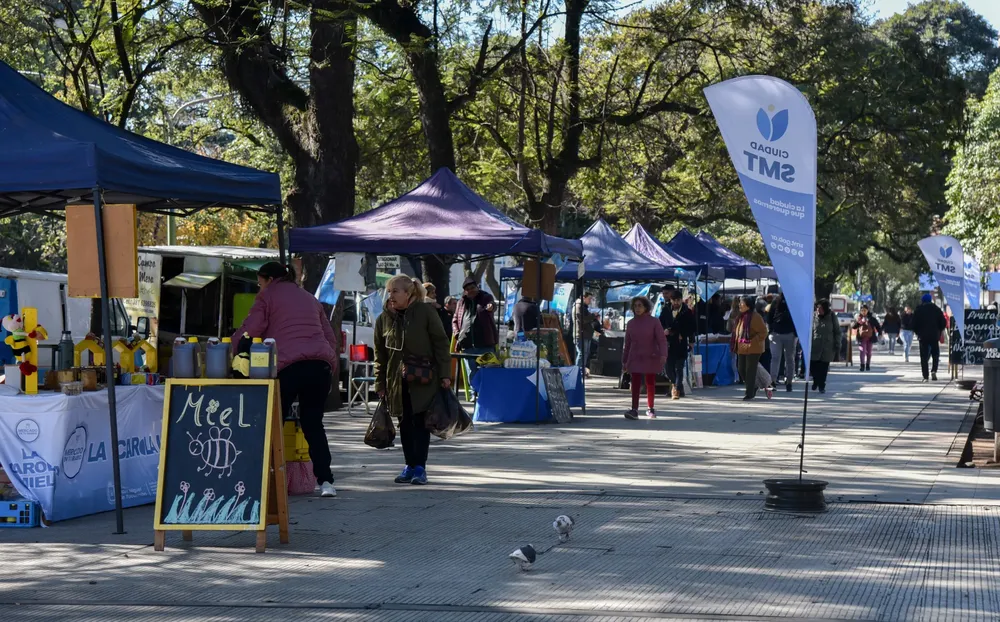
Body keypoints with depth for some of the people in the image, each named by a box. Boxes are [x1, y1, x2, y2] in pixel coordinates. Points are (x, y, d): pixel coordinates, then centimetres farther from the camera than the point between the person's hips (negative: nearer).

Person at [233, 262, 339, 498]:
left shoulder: (268, 296, 10)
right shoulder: (309, 298, 29)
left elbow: (248, 332, 1)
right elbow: (331, 337, 27)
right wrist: (332, 368, 27)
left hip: (288, 366, -5)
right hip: (321, 365, 5)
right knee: (313, 424, 11)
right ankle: (325, 480, 1)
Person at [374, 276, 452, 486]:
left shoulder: (426, 313, -6)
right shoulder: (384, 319, 4)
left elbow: (441, 344, -4)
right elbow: (380, 355, 9)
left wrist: (444, 374, -8)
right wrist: (380, 384, 6)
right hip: (397, 380, 4)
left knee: (420, 422, -4)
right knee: (405, 423, 7)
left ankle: (420, 467, 0)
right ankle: (410, 466, 16)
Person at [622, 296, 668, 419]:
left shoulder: (653, 322, -4)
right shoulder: (631, 323, 6)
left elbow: (661, 340, -9)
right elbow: (627, 343, 11)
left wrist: (663, 355, -24)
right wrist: (624, 360, 12)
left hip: (651, 358, -2)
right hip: (635, 358, 2)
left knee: (650, 383, 9)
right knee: (635, 384, -10)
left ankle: (650, 408, 21)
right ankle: (634, 410, -17)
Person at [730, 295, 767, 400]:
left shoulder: (755, 317, -15)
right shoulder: (740, 317, 11)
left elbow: (763, 333, -17)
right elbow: (736, 331, 24)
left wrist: (751, 342, -23)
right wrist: (735, 344, 12)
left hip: (752, 349, -8)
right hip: (742, 349, 8)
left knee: (750, 371, -3)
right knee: (741, 369, 11)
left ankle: (749, 394, 6)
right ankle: (752, 387, 31)